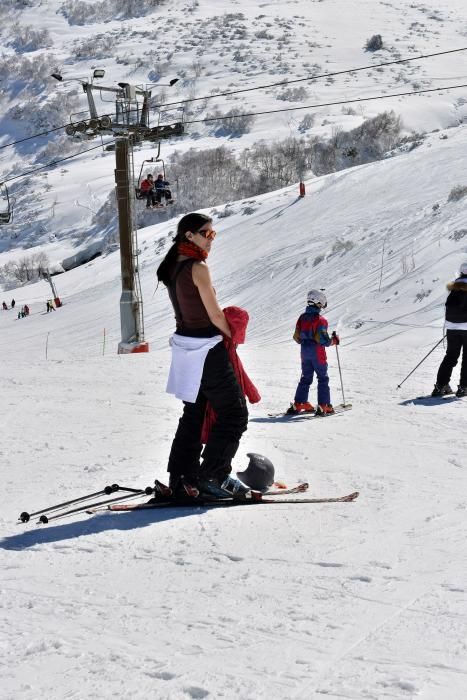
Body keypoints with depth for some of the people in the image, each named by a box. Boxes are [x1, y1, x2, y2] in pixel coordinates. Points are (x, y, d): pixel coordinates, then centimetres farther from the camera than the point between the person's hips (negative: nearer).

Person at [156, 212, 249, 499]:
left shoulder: (173, 267, 9)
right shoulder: (198, 267, -17)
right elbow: (215, 314, -15)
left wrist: (226, 330, 10)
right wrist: (233, 334, 2)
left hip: (184, 346, 9)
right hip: (207, 349, -9)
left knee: (193, 414, 17)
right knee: (234, 413, 1)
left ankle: (181, 479, 16)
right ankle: (214, 475, -1)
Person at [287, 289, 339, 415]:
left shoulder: (302, 318, 3)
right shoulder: (320, 320, -17)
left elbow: (296, 337, 7)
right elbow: (323, 340, -19)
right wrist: (334, 340, -2)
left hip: (304, 352, 6)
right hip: (317, 353, -6)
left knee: (305, 378, 16)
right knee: (323, 379, 5)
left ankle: (298, 404, 13)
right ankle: (323, 406, 1)